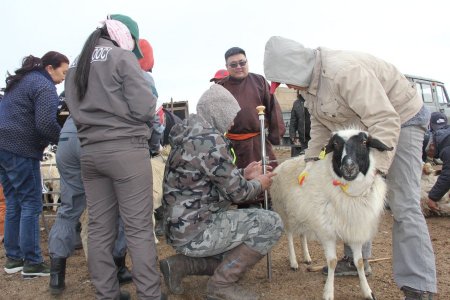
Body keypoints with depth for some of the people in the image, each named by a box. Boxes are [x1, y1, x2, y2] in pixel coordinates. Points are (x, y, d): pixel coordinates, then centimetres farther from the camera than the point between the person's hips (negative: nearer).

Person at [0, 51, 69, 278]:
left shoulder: (21, 81, 21)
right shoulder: (44, 86, -9)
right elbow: (46, 124, -20)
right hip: (20, 151, -9)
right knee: (31, 205, -3)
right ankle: (32, 263, 1)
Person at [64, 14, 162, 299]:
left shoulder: (75, 66, 17)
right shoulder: (123, 58, -5)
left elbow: (76, 109, 17)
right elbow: (144, 108, -12)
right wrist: (153, 106, 8)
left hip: (89, 152, 7)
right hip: (126, 149, -7)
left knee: (100, 228, 10)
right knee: (139, 228, -2)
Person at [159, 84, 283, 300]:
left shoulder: (192, 135, 10)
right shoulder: (210, 141, -21)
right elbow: (237, 192, -15)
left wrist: (244, 174, 17)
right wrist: (259, 184, 4)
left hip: (182, 225, 10)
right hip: (194, 231, -10)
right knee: (272, 223, -10)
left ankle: (181, 264, 13)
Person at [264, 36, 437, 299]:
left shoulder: (343, 72, -34)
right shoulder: (309, 80, -4)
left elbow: (386, 121, -35)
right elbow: (320, 124, 6)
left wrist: (375, 169, -37)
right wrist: (313, 158, -3)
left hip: (399, 120, -9)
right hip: (364, 124, 9)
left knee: (403, 205, -16)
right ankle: (357, 260, 25)